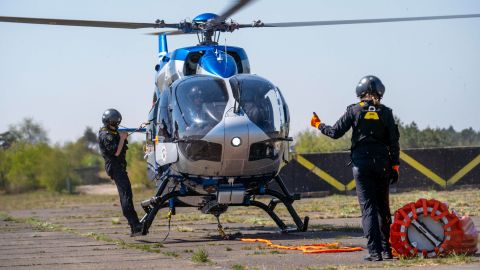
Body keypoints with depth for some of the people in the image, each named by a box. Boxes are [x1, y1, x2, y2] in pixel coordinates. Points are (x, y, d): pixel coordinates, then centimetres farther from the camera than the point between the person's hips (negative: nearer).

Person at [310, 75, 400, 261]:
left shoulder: (354, 110, -1)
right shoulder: (385, 112, 4)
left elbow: (335, 132, 1)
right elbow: (394, 141, 2)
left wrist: (319, 125, 18)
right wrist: (395, 165, 8)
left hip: (361, 162, -2)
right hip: (382, 162, 2)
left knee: (368, 207, -3)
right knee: (383, 206, 14)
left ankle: (375, 251, -11)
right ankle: (386, 249, 15)